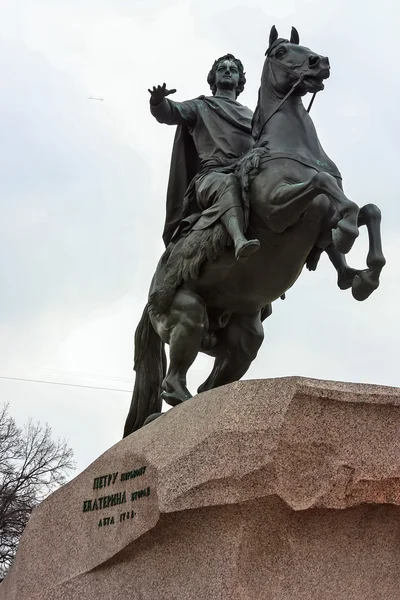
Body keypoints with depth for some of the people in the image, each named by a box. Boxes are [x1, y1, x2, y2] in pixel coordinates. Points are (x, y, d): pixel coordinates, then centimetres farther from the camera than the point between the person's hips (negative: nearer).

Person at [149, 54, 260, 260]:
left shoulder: (250, 116, 38)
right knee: (228, 184, -42)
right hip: (212, 174, -5)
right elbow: (169, 113, 8)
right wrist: (158, 102, -15)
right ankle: (239, 241, -66)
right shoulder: (200, 107, 26)